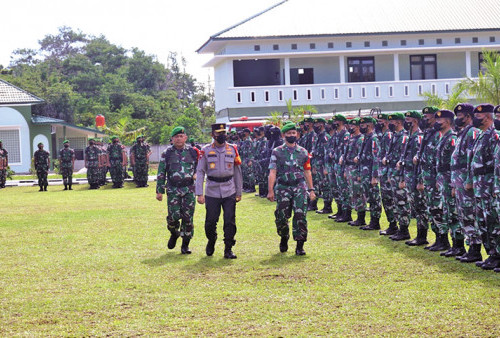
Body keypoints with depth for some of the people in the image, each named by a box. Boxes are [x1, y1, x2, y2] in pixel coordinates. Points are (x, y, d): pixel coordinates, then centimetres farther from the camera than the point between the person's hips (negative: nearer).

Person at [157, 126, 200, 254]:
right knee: (174, 215, -10)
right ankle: (174, 234, 23)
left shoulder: (192, 151, 6)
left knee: (188, 217, -1)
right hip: (173, 190, -1)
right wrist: (159, 191, 4)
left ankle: (185, 245, 10)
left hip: (189, 189, 1)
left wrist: (196, 174, 2)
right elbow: (161, 173, 7)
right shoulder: (167, 153, 4)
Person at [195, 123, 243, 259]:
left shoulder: (232, 149, 6)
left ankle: (228, 249, 6)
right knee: (210, 222, 3)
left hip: (229, 191, 1)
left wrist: (239, 192, 10)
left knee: (230, 221, -3)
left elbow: (237, 172, 11)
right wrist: (199, 193, -9)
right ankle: (211, 242, 31)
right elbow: (200, 172, -2)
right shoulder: (206, 151, 1)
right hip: (212, 191, -1)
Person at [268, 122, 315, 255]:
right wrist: (270, 190, -8)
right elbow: (272, 172, 0)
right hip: (283, 188, 0)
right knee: (281, 217, 2)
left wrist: (311, 190, 11)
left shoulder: (303, 152, 10)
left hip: (300, 186, 0)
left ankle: (300, 245, -7)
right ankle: (284, 238, 29)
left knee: (300, 215, -11)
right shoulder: (277, 152, 4)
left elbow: (307, 172, 15)